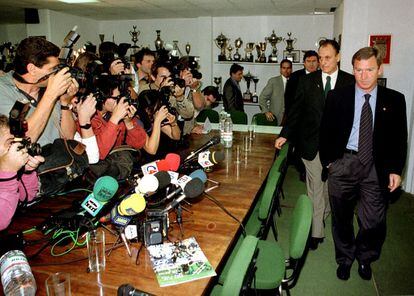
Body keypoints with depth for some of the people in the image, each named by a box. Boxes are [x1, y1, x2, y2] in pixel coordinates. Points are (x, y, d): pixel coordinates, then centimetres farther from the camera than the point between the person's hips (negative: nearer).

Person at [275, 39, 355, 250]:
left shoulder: (350, 82, 1)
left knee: (331, 186, 15)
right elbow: (296, 110, 4)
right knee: (316, 187, 3)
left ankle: (323, 215, 39)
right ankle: (317, 231, 13)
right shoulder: (307, 80, 2)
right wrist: (284, 135, 0)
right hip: (312, 144, -1)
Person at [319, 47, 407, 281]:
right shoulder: (337, 97, 0)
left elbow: (400, 138, 4)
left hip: (377, 168, 0)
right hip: (343, 164, 0)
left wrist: (395, 169, -1)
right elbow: (326, 131, 5)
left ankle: (364, 258, 32)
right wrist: (328, 161, 2)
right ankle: (345, 259, 37)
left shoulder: (395, 100, 1)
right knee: (342, 218, 13)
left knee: (374, 222, 1)